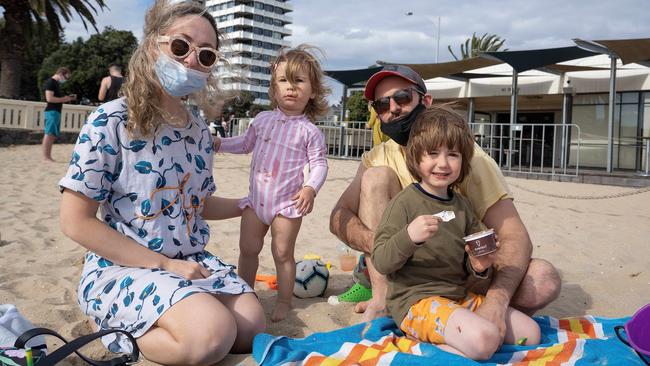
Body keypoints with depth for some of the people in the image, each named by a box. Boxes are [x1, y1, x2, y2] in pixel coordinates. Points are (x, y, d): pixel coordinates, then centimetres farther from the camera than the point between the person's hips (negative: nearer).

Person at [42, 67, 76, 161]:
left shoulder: (57, 83, 21)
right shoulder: (50, 82, -10)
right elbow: (49, 98, -20)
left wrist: (67, 98, 15)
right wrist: (64, 99, -13)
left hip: (56, 111, 10)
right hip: (52, 111, -10)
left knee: (53, 135, 9)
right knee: (49, 134, -10)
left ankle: (48, 156, 12)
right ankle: (45, 156, -11)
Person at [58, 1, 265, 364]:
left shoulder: (200, 130, 5)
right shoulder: (110, 121, -15)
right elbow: (76, 221, -16)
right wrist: (165, 264, -19)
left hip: (193, 261, 7)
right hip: (122, 267, -7)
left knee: (252, 328, -7)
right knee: (213, 333, -29)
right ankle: (121, 336, -1)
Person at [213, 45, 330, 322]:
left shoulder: (309, 131, -5)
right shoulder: (263, 119, 8)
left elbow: (319, 164, -6)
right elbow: (245, 143, 24)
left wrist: (310, 188, -23)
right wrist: (219, 144, 13)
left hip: (287, 203, -4)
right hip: (256, 199, 4)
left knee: (283, 253, 3)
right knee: (247, 248, 10)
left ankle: (284, 301, 18)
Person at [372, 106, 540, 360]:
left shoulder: (461, 205, 12)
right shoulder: (405, 202, -9)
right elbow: (380, 262, -13)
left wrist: (479, 266, -4)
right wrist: (409, 236, -30)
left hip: (460, 297, 9)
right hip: (416, 300, -8)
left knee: (530, 333, 5)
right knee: (484, 340, -30)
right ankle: (424, 336, -5)